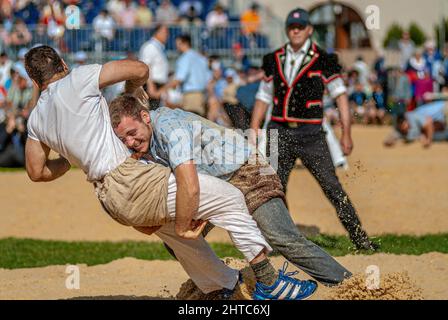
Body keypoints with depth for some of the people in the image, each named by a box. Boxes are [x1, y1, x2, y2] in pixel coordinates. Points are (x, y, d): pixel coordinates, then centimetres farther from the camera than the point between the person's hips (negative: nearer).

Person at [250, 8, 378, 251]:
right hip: (279, 133, 4)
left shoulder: (322, 60, 0)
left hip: (310, 134, -3)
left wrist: (346, 133, -9)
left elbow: (340, 95, -2)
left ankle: (360, 240, -4)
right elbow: (263, 98, 16)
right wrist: (253, 134, 9)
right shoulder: (274, 60, 11)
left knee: (333, 188, -7)